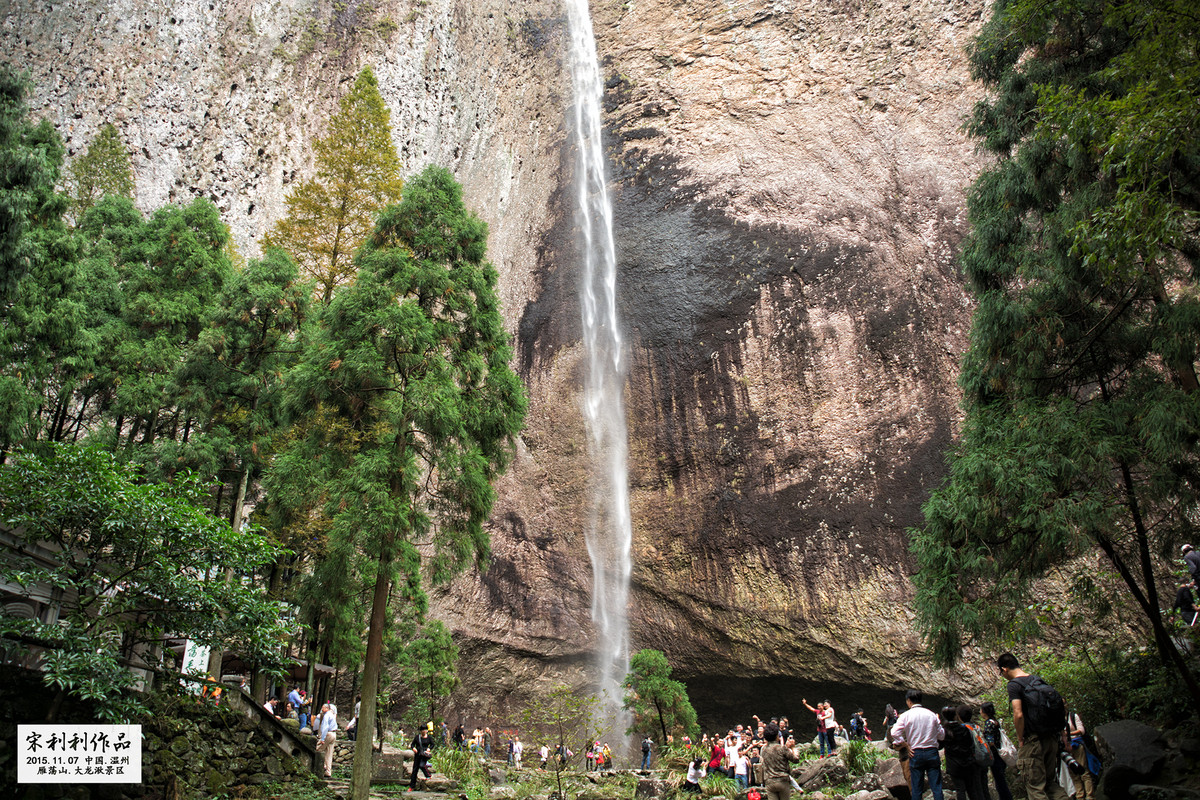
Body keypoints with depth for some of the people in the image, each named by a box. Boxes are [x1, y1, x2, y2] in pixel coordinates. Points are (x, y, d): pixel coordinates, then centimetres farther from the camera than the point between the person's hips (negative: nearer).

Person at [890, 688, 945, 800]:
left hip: (916, 753, -1)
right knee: (937, 787, 5)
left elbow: (894, 733, -16)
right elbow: (941, 735, 7)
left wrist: (906, 745, -5)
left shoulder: (906, 715, -5)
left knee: (916, 789, 7)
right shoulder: (932, 714, 2)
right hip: (932, 752, 2)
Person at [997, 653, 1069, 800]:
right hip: (1052, 739, 7)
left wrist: (1020, 740, -9)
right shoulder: (1038, 680, 12)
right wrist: (1062, 733, 18)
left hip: (1032, 742, -7)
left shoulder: (1014, 685, -11)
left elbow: (1018, 715, -21)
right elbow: (1062, 708, 16)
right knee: (1050, 783, 19)